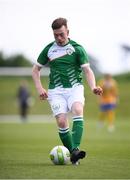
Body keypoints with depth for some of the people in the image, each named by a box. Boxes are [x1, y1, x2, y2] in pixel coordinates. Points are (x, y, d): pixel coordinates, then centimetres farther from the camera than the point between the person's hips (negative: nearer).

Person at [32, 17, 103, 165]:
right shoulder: (48, 50, 7)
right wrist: (39, 88, 2)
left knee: (77, 110, -30)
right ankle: (72, 154, -2)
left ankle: (75, 150, -37)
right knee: (61, 122, -15)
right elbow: (36, 70, 17)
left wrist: (93, 87, -18)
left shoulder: (77, 48, 2)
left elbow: (87, 70, 0)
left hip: (75, 87, -1)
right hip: (56, 90, 1)